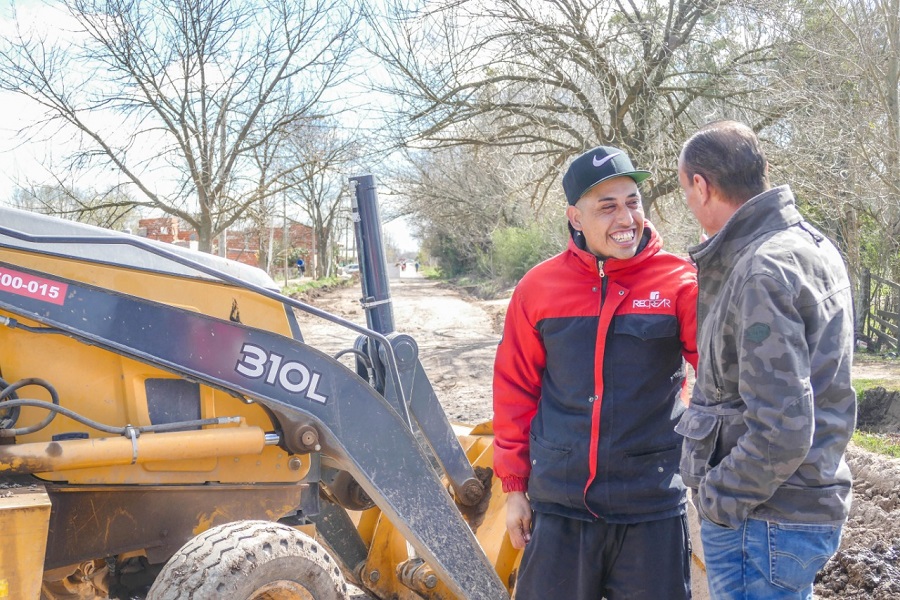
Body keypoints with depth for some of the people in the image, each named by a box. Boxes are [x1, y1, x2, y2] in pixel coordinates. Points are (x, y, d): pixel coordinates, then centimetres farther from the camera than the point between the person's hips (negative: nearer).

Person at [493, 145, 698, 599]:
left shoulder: (679, 282, -5)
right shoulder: (538, 288, 0)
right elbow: (515, 391, 5)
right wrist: (514, 485, 7)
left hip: (651, 509, -1)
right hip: (558, 506, 2)